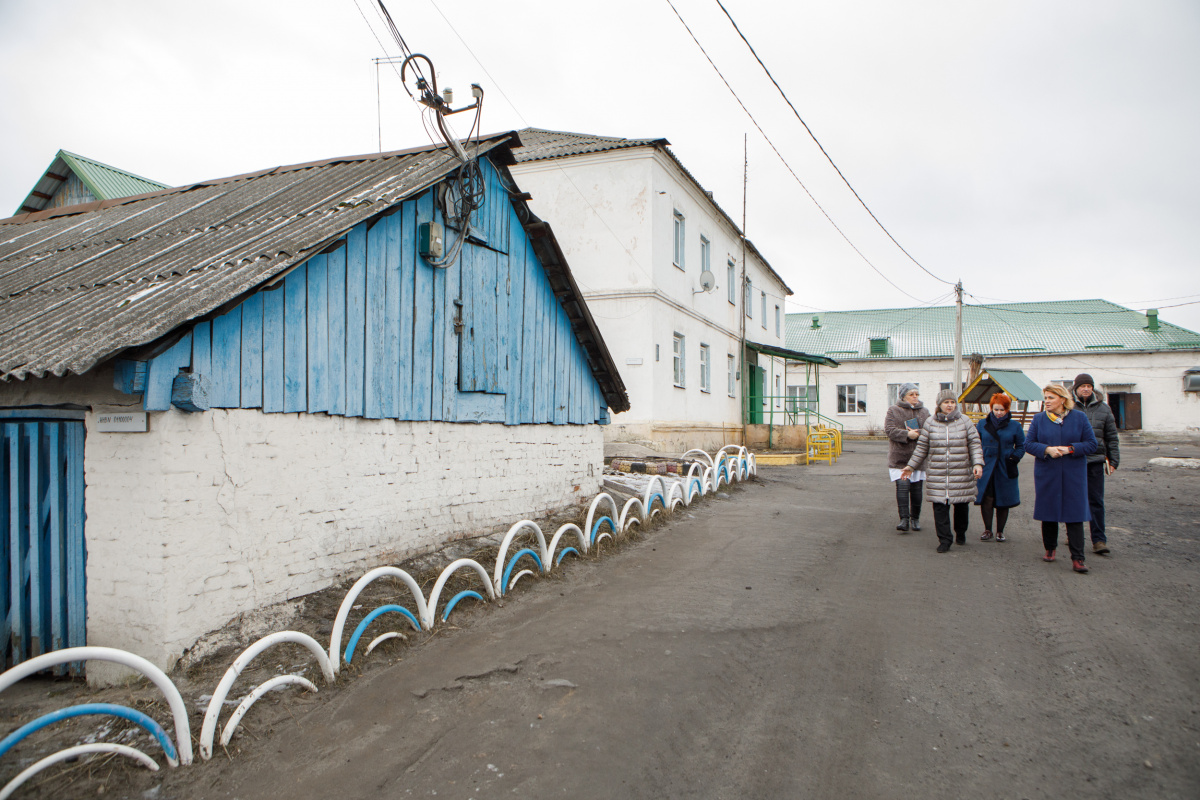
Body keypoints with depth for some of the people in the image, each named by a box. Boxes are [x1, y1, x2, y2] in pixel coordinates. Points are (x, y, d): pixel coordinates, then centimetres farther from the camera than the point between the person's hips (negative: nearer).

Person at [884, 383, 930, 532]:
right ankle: (904, 519, -9)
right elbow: (889, 429, -8)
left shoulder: (924, 412, 13)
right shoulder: (894, 411, 3)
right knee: (902, 486, -12)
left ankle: (915, 518, 21)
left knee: (916, 488, 6)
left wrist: (918, 433, -14)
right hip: (899, 456, -3)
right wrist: (907, 434, -20)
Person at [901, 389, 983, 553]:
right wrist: (911, 466, 9)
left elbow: (974, 444, 4)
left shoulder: (964, 422, 5)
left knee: (961, 505, 9)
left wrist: (978, 463, -10)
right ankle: (944, 539, 2)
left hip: (961, 474, 0)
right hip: (937, 475, 0)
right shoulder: (930, 423, 5)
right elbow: (922, 447, 10)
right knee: (940, 507, -5)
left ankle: (961, 533, 33)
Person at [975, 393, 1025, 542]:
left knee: (1003, 501, 5)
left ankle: (1000, 531, 18)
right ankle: (987, 530, 7)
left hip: (1005, 470, 0)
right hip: (986, 468, 0)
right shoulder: (982, 424, 7)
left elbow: (1021, 446, 11)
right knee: (986, 499, -6)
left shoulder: (1015, 426, 5)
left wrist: (1014, 458, -4)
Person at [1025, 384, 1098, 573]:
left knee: (1074, 514, -4)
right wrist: (1047, 450, -15)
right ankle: (1050, 549, 27)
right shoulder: (1039, 419, 4)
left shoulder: (1079, 417, 1)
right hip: (1046, 474, 2)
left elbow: (1091, 444, 0)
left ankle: (1077, 558, -1)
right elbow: (1028, 444, 2)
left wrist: (1070, 449, -15)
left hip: (1073, 474, -1)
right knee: (1048, 512, 9)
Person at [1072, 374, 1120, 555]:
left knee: (1096, 501, 0)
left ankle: (1099, 539, 5)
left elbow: (1112, 437, 11)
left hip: (1095, 460, 1)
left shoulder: (1103, 408, 8)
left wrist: (1113, 460, 7)